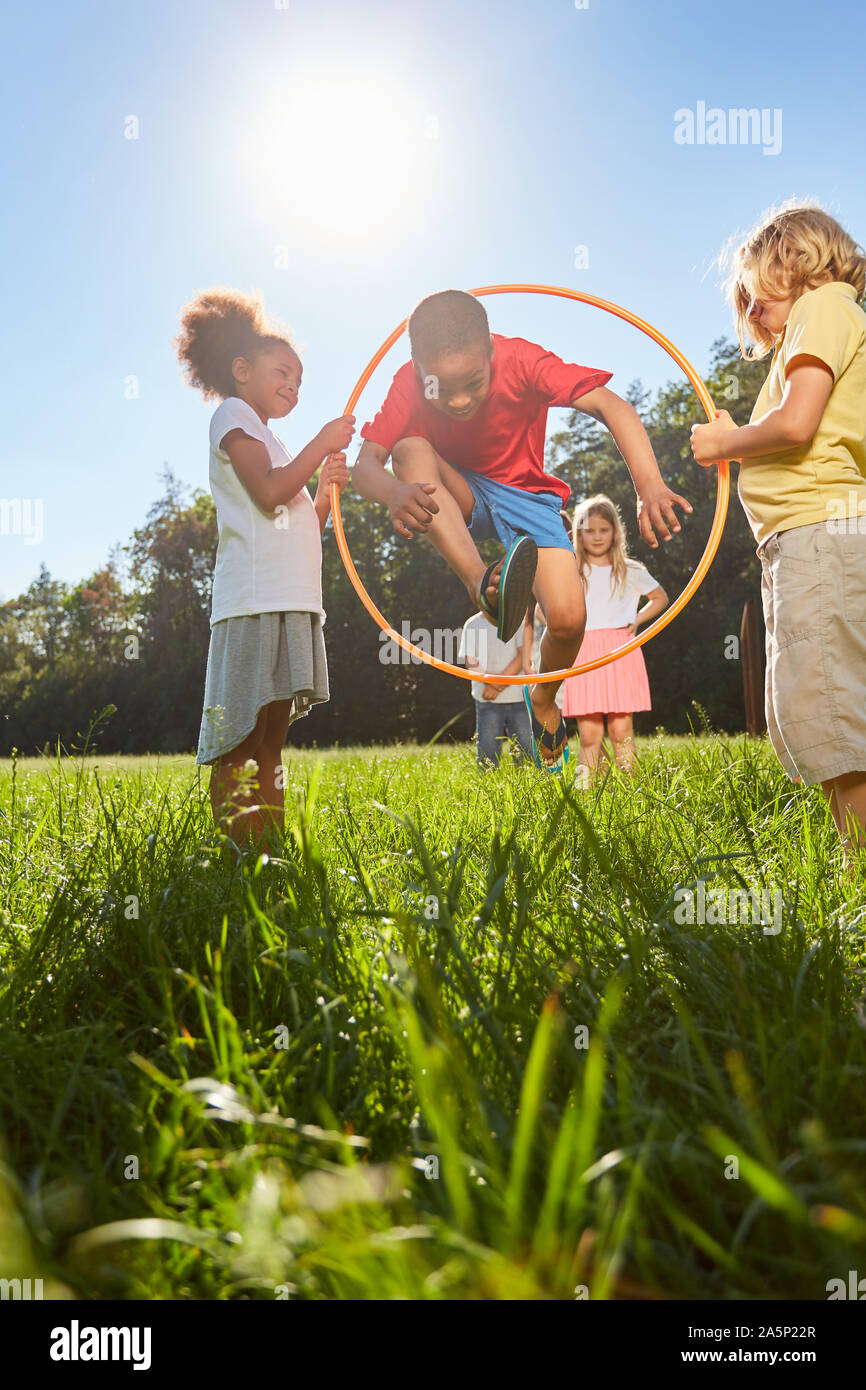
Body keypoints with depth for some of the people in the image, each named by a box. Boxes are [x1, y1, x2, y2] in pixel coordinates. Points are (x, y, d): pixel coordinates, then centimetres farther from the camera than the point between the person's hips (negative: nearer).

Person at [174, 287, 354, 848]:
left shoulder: (268, 440, 30)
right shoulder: (233, 414, 5)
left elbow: (303, 530, 26)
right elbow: (269, 492, -12)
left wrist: (327, 487, 12)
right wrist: (323, 444, -4)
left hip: (292, 601, 9)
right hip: (256, 598, -9)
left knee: (270, 739, 8)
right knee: (240, 739, -12)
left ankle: (272, 848, 11)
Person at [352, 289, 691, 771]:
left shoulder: (521, 361, -26)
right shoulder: (410, 384, -20)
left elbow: (611, 405, -35)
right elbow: (365, 465, -28)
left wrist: (650, 485, -52)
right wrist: (395, 493, -53)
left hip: (524, 494, -1)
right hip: (454, 499, 1)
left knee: (569, 618, -21)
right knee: (411, 450, -34)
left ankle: (543, 699, 13)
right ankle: (483, 584, -42)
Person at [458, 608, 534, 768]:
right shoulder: (473, 625, 6)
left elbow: (522, 656, -3)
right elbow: (470, 661, 0)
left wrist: (498, 684, -12)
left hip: (517, 695, 1)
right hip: (488, 700, -1)